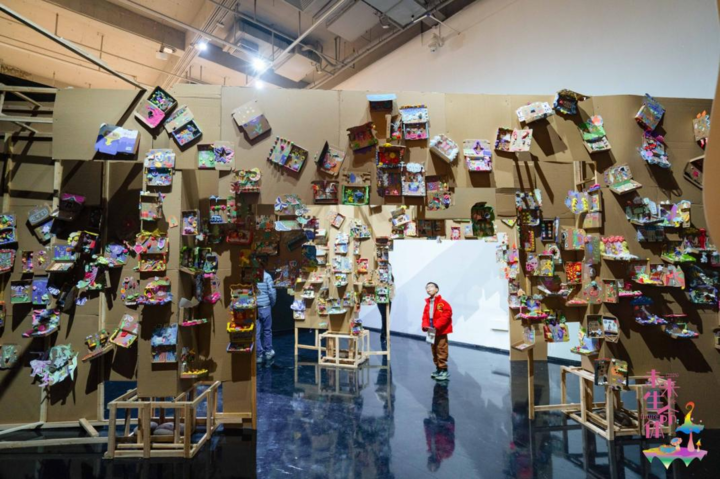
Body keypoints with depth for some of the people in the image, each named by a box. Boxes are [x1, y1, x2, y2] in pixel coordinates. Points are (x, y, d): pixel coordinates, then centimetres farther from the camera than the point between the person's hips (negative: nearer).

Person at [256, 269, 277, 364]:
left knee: (255, 332, 7)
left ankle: (259, 355, 13)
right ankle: (268, 352, 28)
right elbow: (272, 292, -11)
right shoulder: (266, 276, -10)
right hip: (265, 307, 0)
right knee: (267, 330, 16)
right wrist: (272, 304, 6)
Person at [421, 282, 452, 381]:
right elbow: (425, 316, 11)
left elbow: (446, 315, -21)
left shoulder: (442, 302, -14)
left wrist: (436, 326, -24)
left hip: (441, 332, -8)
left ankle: (444, 371, 3)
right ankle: (438, 369, 28)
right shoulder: (428, 304, 9)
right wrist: (425, 325, -7)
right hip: (432, 332, 8)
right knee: (434, 351, 15)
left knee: (441, 350, -7)